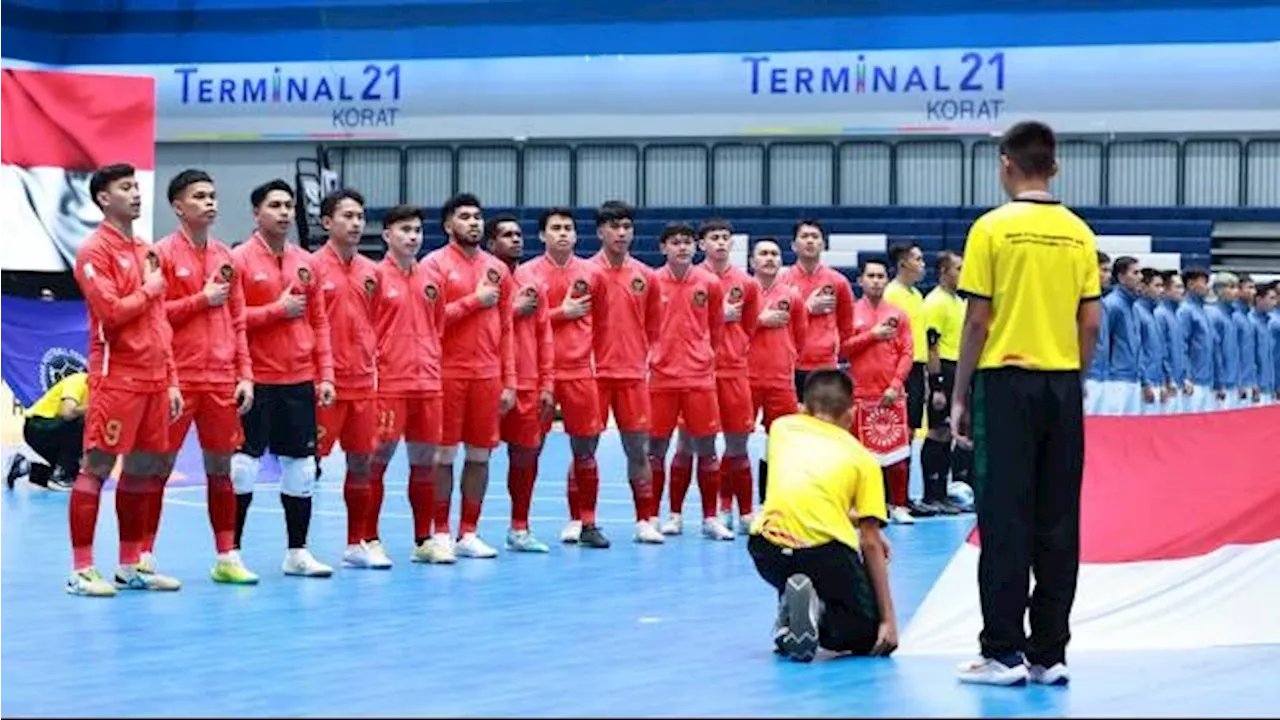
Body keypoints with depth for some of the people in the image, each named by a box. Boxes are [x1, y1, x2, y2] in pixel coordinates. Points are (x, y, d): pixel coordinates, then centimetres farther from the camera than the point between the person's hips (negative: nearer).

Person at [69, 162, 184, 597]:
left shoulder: (147, 252, 17)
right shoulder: (95, 251, -7)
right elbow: (110, 311, -19)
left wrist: (171, 380, 15)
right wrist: (149, 289, -5)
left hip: (154, 379, 8)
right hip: (116, 378, -8)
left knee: (141, 470, 10)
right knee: (96, 468, -6)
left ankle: (130, 566, 17)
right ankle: (81, 570, -5)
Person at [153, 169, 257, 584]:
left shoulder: (226, 257, 13)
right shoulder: (164, 254, -3)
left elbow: (237, 321, 14)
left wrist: (245, 374, 8)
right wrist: (202, 299, -12)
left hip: (221, 378, 5)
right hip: (178, 378, -5)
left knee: (221, 466, 7)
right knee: (160, 464, -2)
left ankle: (227, 557, 13)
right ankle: (144, 555, 5)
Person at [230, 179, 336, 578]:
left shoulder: (306, 262, 11)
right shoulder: (240, 259, -5)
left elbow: (319, 321, 12)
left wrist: (325, 375, 6)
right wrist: (278, 309, -14)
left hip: (300, 381, 5)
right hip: (256, 382, -5)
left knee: (301, 467, 8)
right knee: (244, 466, -3)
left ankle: (297, 552, 16)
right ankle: (231, 552, 5)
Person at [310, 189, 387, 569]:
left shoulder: (370, 271, 11)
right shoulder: (313, 266, -6)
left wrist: (373, 364, 11)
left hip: (363, 381, 6)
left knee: (362, 462, 10)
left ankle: (358, 544, 18)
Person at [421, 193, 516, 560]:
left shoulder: (498, 269, 12)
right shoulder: (435, 263, -1)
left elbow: (506, 329, 12)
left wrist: (509, 381, 7)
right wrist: (476, 300, -11)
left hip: (488, 375, 4)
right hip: (447, 374, -4)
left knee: (480, 455, 5)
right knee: (444, 454, -1)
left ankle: (469, 533, 12)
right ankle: (441, 533, 6)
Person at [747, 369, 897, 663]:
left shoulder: (782, 428, 19)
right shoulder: (863, 458, 11)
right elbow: (871, 545, 6)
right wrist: (888, 619, 7)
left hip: (768, 552, 3)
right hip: (826, 556, -3)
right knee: (872, 636, 16)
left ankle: (789, 609, 8)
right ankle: (820, 611, -14)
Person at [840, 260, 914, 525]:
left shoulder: (898, 314, 8)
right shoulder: (851, 312, 6)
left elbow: (907, 353, 3)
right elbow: (842, 348, -3)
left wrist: (896, 385, -8)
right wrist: (872, 335, -9)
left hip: (892, 394, 1)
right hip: (861, 393, -1)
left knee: (898, 453, 0)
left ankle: (898, 506, 9)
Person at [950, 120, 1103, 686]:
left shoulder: (993, 228, -7)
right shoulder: (1078, 233, 5)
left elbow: (977, 321, -8)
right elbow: (1091, 323, 5)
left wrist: (960, 397, -1)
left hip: (1007, 383, -4)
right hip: (1063, 385, 4)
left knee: (1005, 522, -1)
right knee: (1057, 523, 7)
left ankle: (1003, 652, 0)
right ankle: (1049, 652, 10)